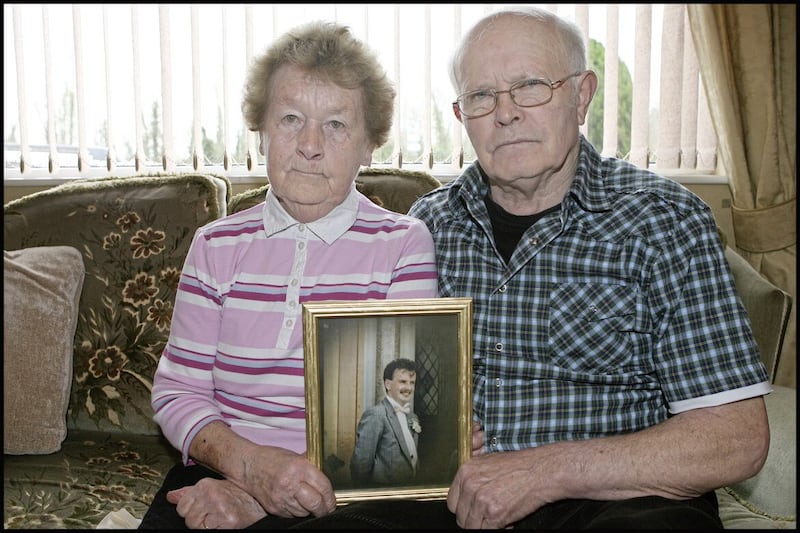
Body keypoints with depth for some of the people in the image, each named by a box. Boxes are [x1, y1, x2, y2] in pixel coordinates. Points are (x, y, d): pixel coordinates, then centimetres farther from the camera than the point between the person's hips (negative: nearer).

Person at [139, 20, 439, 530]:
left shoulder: (405, 244, -3)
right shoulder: (216, 245, 6)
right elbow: (177, 392, 5)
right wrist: (251, 463, -16)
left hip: (350, 492, -1)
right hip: (217, 477, 2)